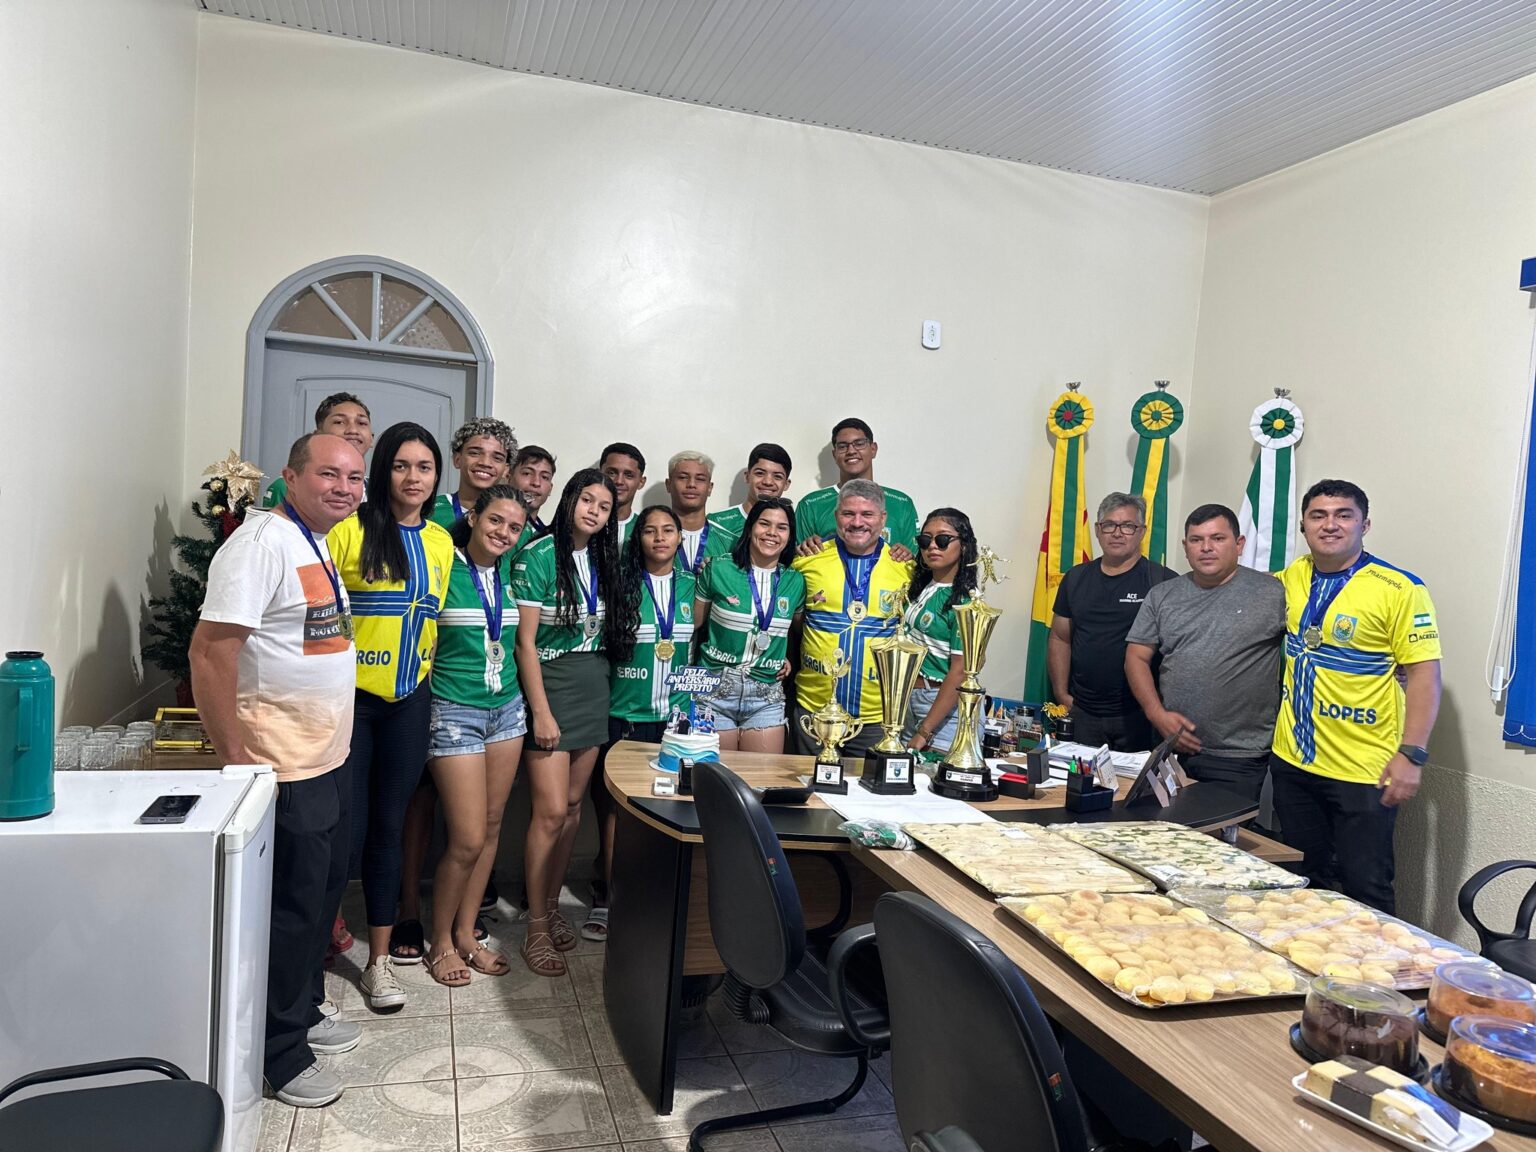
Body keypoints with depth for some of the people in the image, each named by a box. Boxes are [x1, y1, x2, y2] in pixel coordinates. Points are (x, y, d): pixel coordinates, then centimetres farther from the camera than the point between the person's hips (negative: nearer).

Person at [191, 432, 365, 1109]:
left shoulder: (319, 545, 12)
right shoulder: (263, 541, -18)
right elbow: (208, 653, -23)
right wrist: (237, 764, -23)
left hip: (330, 760, 9)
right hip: (284, 768, -9)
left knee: (325, 888, 20)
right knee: (292, 906, 2)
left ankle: (304, 1013, 37)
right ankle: (280, 1054, 19)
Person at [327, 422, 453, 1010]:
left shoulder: (441, 541, 8)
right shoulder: (350, 528, -8)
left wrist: (424, 677, 12)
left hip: (409, 701, 4)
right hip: (349, 697, -4)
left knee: (389, 827, 12)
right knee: (345, 828, -1)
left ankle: (380, 958, 23)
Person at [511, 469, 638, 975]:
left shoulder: (602, 561, 8)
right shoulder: (538, 556, -10)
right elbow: (525, 641, -12)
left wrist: (600, 687, 6)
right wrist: (541, 711, -15)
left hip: (594, 691, 6)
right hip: (550, 686, -6)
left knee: (573, 806, 10)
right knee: (551, 812, -7)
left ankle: (551, 906, 25)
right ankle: (535, 929, 6)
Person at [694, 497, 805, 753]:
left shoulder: (795, 581, 4)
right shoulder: (718, 570, -4)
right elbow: (693, 625, 4)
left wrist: (788, 657, 7)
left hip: (767, 696, 2)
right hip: (715, 692, -2)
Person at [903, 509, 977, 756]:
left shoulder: (965, 599, -14)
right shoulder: (920, 587, 8)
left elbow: (959, 672, -18)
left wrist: (923, 733, -19)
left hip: (947, 707, -7)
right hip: (912, 699, 7)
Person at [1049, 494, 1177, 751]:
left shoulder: (1164, 582, -5)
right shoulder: (1076, 578, 9)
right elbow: (1060, 638, 14)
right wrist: (1062, 694, 8)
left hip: (1139, 716, -3)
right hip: (1082, 714, 4)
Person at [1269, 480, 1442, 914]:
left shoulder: (1399, 590, -11)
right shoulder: (1291, 577, 5)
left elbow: (1424, 675, -13)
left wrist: (1411, 754, -19)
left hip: (1362, 772, -5)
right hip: (1293, 761, 6)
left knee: (1365, 889, 4)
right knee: (1307, 884, 18)